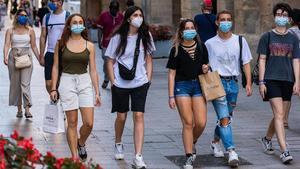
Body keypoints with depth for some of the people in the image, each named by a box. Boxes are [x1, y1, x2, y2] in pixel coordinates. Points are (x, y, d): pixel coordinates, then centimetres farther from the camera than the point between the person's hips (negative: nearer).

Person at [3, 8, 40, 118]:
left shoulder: (30, 31, 7)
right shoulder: (10, 31, 5)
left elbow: (33, 46, 13)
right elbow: (7, 44, -5)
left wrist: (39, 59, 11)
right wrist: (5, 57, -20)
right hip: (14, 57, 1)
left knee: (25, 84, -11)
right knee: (15, 84, 6)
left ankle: (27, 109, -15)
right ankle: (19, 108, 15)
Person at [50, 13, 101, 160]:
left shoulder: (89, 46, 7)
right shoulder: (61, 44, 3)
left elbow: (93, 70, 8)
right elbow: (56, 67, 7)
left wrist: (97, 92, 5)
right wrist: (53, 89, 1)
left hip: (85, 83, 2)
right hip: (67, 82, -1)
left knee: (89, 123, -6)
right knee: (72, 122, -1)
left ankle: (81, 143, 25)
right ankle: (74, 156, 8)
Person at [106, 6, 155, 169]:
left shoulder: (146, 36, 3)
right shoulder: (118, 37, -4)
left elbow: (148, 59, 9)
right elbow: (110, 61, 0)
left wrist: (148, 79, 2)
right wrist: (113, 82, -5)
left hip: (140, 83, 1)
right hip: (120, 83, -1)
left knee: (139, 116, -9)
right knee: (121, 116, 10)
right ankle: (118, 144, 40)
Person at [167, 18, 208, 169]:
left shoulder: (201, 47, 8)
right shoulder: (176, 50, -1)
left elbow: (206, 65, 22)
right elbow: (172, 74, 0)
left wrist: (206, 68, -4)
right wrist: (171, 96, -5)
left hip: (198, 85, 3)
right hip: (182, 85, -3)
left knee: (201, 123, -4)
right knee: (188, 123, -5)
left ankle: (192, 143, 28)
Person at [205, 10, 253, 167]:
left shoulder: (240, 41, 6)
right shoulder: (210, 43, 2)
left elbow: (246, 63, 6)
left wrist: (248, 83, -2)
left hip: (233, 83, 3)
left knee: (226, 117, 12)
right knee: (224, 118, -14)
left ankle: (215, 142, 37)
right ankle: (231, 152, -17)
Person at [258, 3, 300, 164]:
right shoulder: (267, 37, 3)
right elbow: (262, 60, 3)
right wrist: (261, 82, -3)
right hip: (271, 79, -3)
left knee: (279, 115, 11)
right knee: (279, 114, -14)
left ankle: (267, 139, 36)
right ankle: (284, 151, -18)